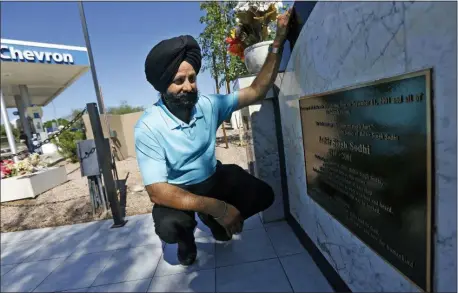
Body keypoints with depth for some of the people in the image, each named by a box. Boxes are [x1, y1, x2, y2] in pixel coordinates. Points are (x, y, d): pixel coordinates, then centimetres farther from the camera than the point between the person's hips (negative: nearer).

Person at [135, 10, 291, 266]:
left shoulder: (208, 105, -13)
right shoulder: (148, 128, -24)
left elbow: (257, 91, -8)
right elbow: (158, 192, -29)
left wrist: (278, 43, -17)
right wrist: (217, 206, -37)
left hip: (214, 178, 4)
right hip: (177, 191, -3)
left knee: (263, 195, -12)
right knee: (169, 226, -34)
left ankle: (211, 221, 17)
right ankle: (186, 237, 8)